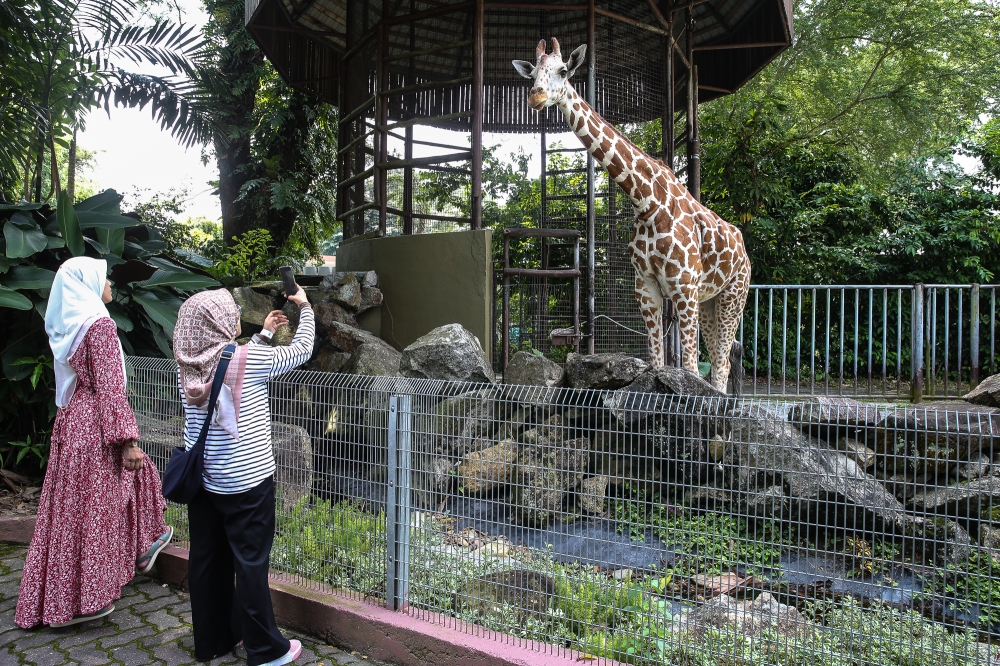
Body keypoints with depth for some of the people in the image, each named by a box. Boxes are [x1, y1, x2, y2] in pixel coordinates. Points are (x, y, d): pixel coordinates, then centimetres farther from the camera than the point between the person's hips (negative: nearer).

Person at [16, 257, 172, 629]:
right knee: (90, 509, 2)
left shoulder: (68, 326, 10)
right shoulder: (99, 324, -17)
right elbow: (110, 388, -21)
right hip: (93, 427, -9)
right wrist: (126, 440, -20)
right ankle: (79, 600, 14)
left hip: (71, 420, 9)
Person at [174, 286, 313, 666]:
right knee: (250, 563, 3)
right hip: (246, 481, -6)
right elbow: (301, 350, -4)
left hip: (202, 479, 7)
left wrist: (263, 334, 22)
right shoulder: (248, 359, -18)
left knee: (207, 560, 15)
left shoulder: (188, 365, 0)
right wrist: (305, 308, 10)